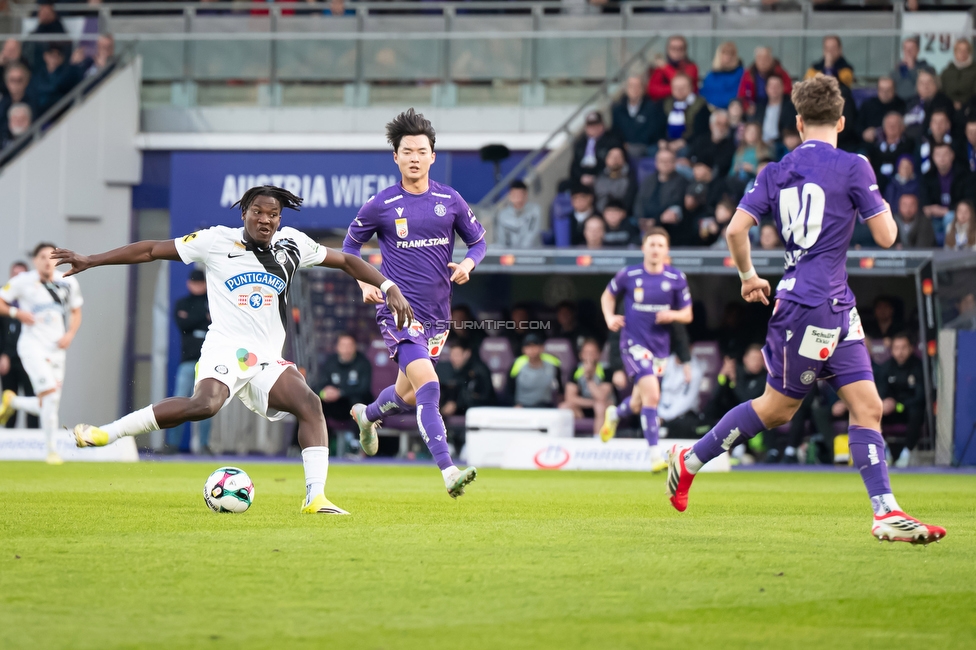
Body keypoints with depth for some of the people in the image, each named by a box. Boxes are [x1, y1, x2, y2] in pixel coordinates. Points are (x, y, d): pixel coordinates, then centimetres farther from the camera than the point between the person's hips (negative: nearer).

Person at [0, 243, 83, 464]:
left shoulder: (68, 283, 7)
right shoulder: (22, 282, -4)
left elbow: (76, 312, 17)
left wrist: (70, 334, -1)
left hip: (57, 350, 5)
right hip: (32, 346, -5)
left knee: (46, 407, 5)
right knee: (50, 396, -20)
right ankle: (52, 450, -11)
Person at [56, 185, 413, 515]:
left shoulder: (292, 244, 10)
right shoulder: (217, 241, 0)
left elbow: (345, 261, 20)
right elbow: (151, 250, 3)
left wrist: (389, 287, 8)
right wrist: (90, 261, 1)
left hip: (268, 360, 5)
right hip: (225, 350, -5)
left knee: (310, 404, -19)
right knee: (206, 403, -33)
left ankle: (315, 497, -18)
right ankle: (104, 433, -27)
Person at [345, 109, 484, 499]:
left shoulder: (450, 201, 3)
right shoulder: (381, 205, -4)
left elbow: (478, 241, 14)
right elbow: (351, 244, 10)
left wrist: (468, 263, -8)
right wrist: (364, 283, -6)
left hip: (437, 314, 5)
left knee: (409, 397, 19)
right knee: (428, 386, -23)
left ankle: (367, 415, 53)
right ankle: (449, 473, -29)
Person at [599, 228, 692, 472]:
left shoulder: (676, 278, -1)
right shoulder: (629, 275, -4)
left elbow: (687, 315, 5)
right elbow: (608, 295, 14)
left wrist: (673, 315, -16)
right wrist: (610, 318, -4)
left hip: (660, 346, 4)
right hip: (633, 342, -4)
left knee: (638, 404, 17)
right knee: (652, 395, -22)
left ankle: (615, 414, 54)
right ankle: (655, 456, -19)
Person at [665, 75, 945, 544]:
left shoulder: (776, 172, 8)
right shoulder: (851, 167, -9)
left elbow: (736, 229, 1)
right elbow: (886, 236, -8)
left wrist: (748, 276, 16)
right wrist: (881, 206, 12)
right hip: (811, 307, -7)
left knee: (867, 406, 1)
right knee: (777, 408, 5)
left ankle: (886, 514, -7)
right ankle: (689, 461, 15)